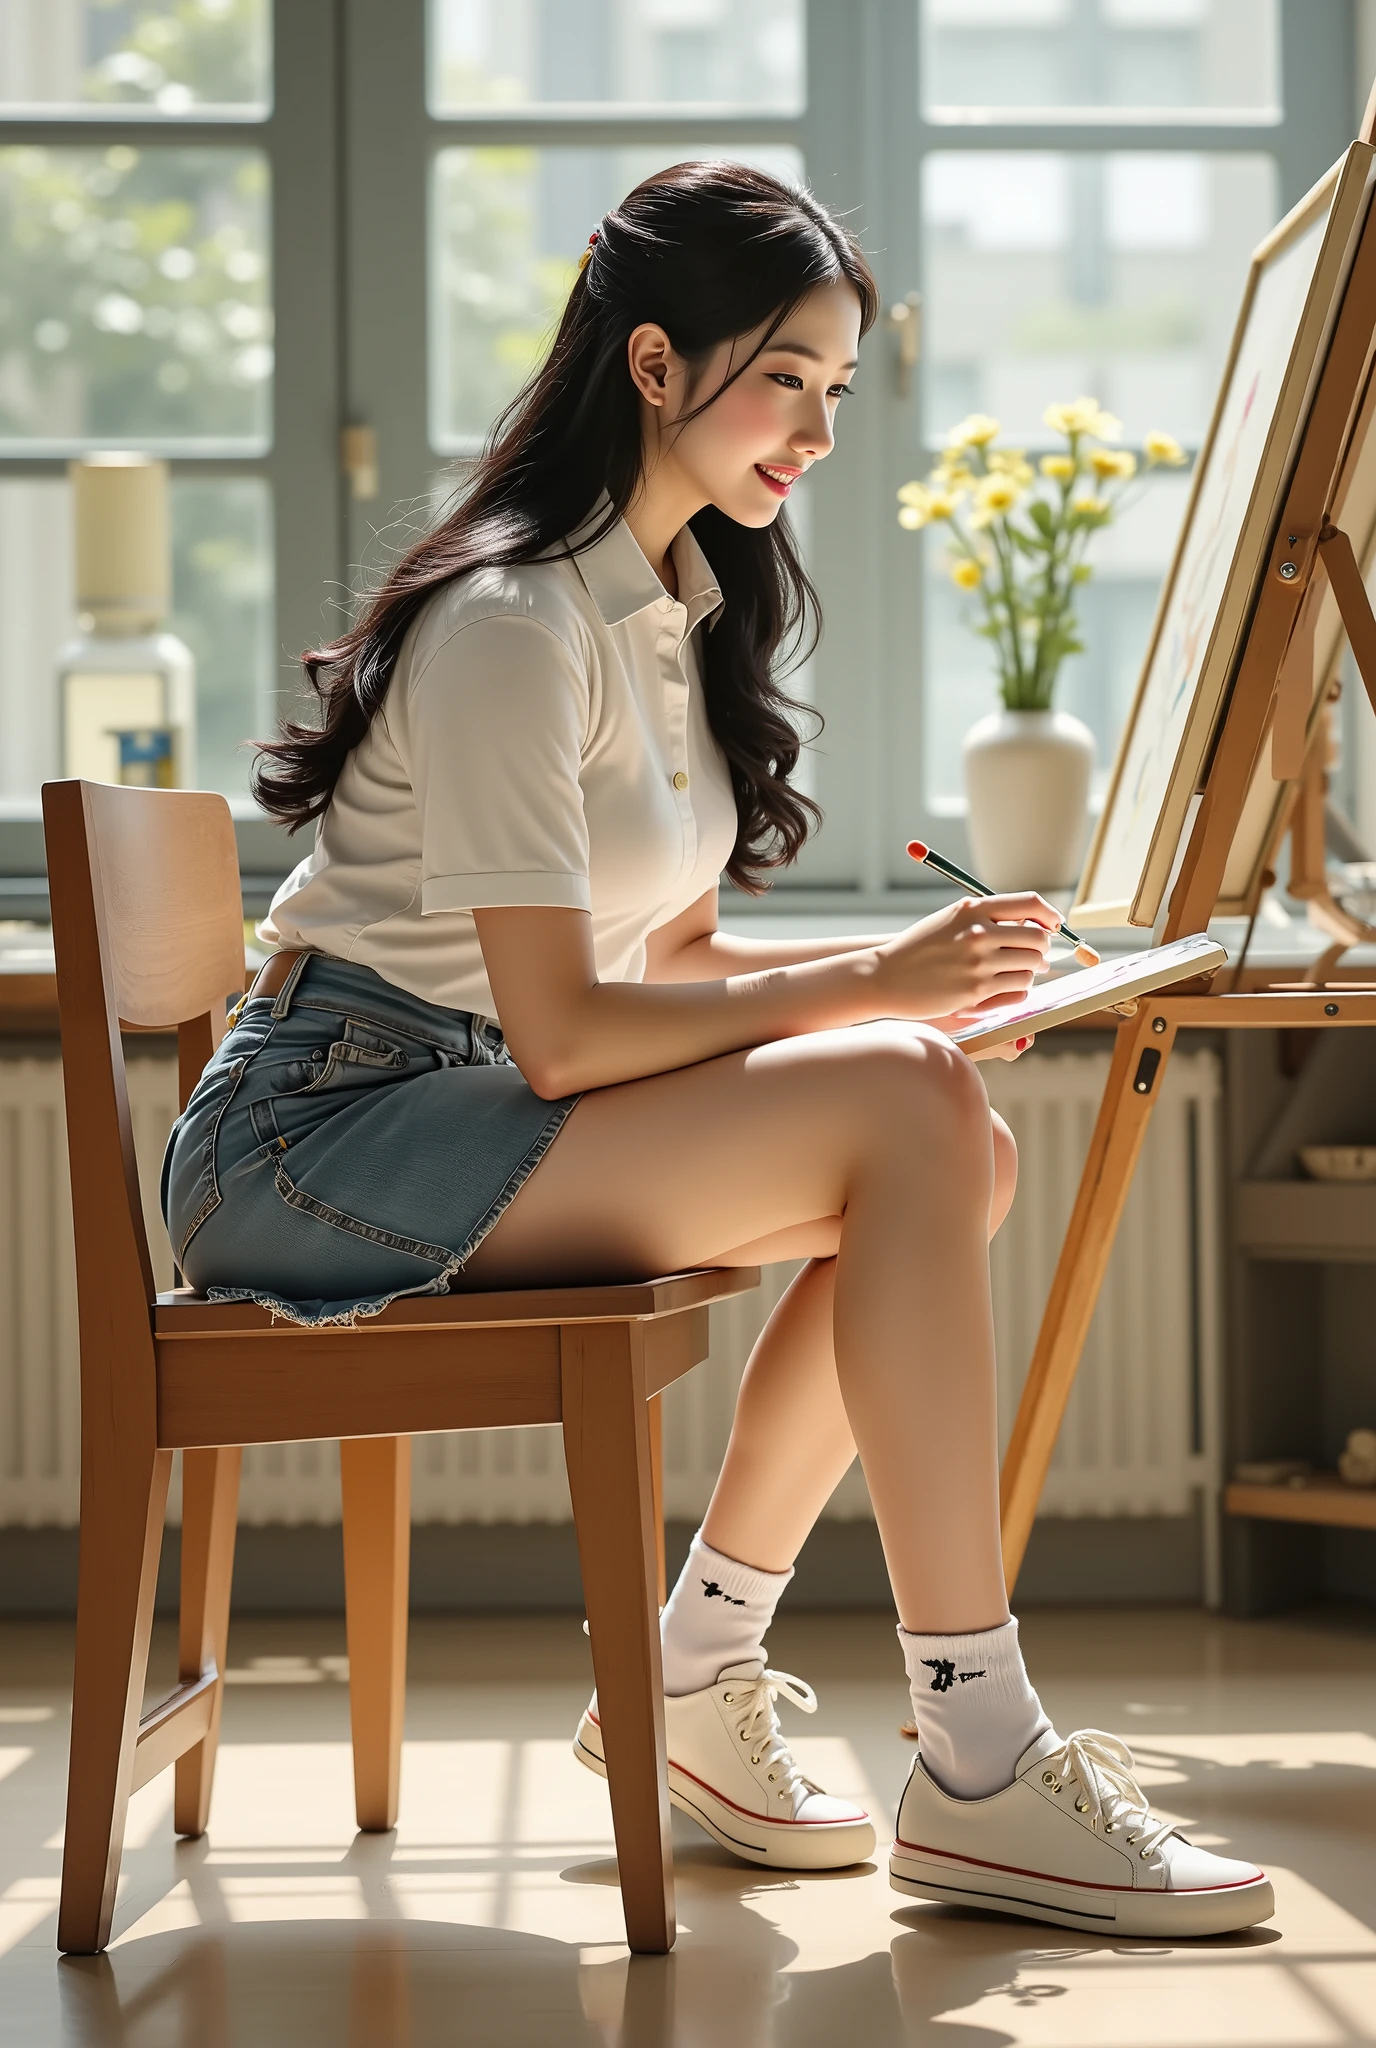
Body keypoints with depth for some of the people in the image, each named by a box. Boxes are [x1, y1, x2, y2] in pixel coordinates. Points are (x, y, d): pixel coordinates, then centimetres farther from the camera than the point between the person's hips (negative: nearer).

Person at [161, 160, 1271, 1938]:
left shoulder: (683, 604, 14)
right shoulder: (513, 625, -16)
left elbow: (674, 955, 14)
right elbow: (559, 1036, -21)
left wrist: (907, 972, -2)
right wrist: (875, 989, -17)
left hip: (462, 1116, 9)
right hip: (325, 1132, -9)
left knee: (968, 1147, -8)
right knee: (900, 1112, -24)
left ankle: (699, 1672, 0)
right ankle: (975, 1780, -24)